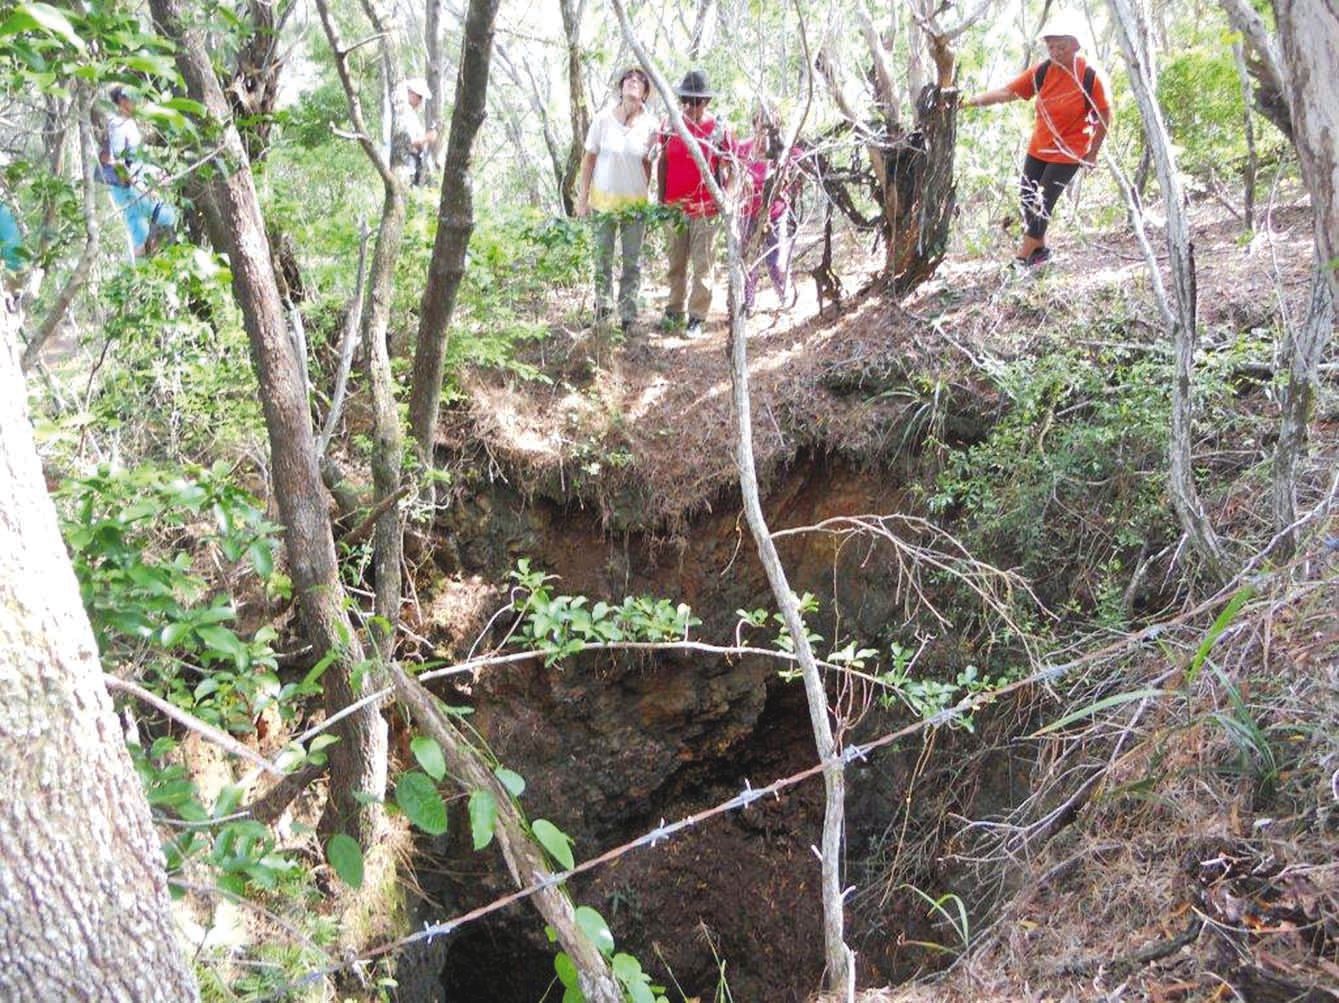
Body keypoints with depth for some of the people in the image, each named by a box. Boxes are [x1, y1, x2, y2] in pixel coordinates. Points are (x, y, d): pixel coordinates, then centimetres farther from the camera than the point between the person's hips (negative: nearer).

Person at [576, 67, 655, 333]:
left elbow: (646, 164, 5)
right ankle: (602, 304, 28)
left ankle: (628, 315, 16)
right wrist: (583, 196, -2)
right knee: (603, 256, 10)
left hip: (635, 202, 1)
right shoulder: (604, 119, -7)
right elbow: (589, 159, -2)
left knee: (632, 261, 6)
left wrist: (645, 196, 5)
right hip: (603, 199, -1)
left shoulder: (649, 126, -5)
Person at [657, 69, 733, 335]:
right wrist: (661, 199, 7)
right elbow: (663, 163, 11)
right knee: (676, 262, 12)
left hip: (705, 208, -3)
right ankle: (674, 311, 23)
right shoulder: (670, 127, 4)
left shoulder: (718, 130, -4)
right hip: (675, 206, 3)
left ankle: (697, 317, 5)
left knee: (702, 265, 0)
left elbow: (728, 168, 1)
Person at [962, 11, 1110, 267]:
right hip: (1038, 149, 5)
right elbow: (1007, 92, -12)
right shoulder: (1042, 71, -8)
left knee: (1042, 204, -8)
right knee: (1027, 199, 10)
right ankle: (1040, 249, 31)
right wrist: (972, 100, -23)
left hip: (1068, 153, -5)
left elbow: (1104, 115, -8)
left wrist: (1093, 153, -5)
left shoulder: (1089, 77, -17)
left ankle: (1021, 260, 0)